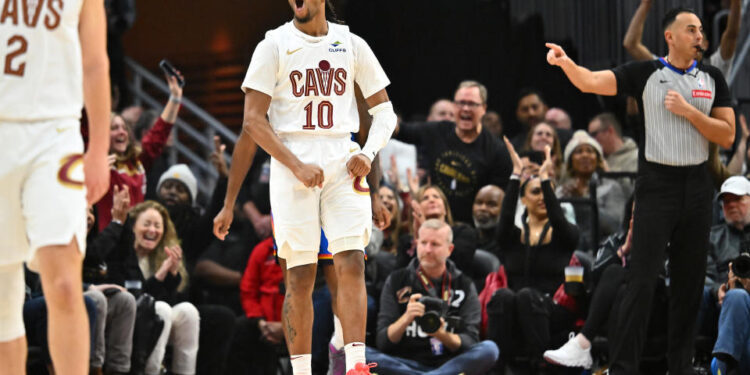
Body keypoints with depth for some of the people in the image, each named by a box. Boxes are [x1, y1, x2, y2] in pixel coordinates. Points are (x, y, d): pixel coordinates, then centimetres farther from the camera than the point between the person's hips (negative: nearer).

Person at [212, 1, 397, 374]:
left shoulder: (352, 45, 10)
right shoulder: (274, 46, 2)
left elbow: (384, 112, 14)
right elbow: (253, 122, -3)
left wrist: (368, 152, -5)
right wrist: (296, 165, -14)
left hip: (342, 164, 2)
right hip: (291, 166, -2)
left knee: (351, 265, -11)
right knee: (299, 276, -3)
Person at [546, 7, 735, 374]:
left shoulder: (712, 78, 6)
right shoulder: (645, 73, -3)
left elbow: (727, 136, 2)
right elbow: (591, 82, -14)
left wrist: (688, 111, -11)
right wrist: (565, 62, -34)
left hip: (697, 188, 4)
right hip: (656, 187, -4)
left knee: (689, 283, 8)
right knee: (642, 281, -9)